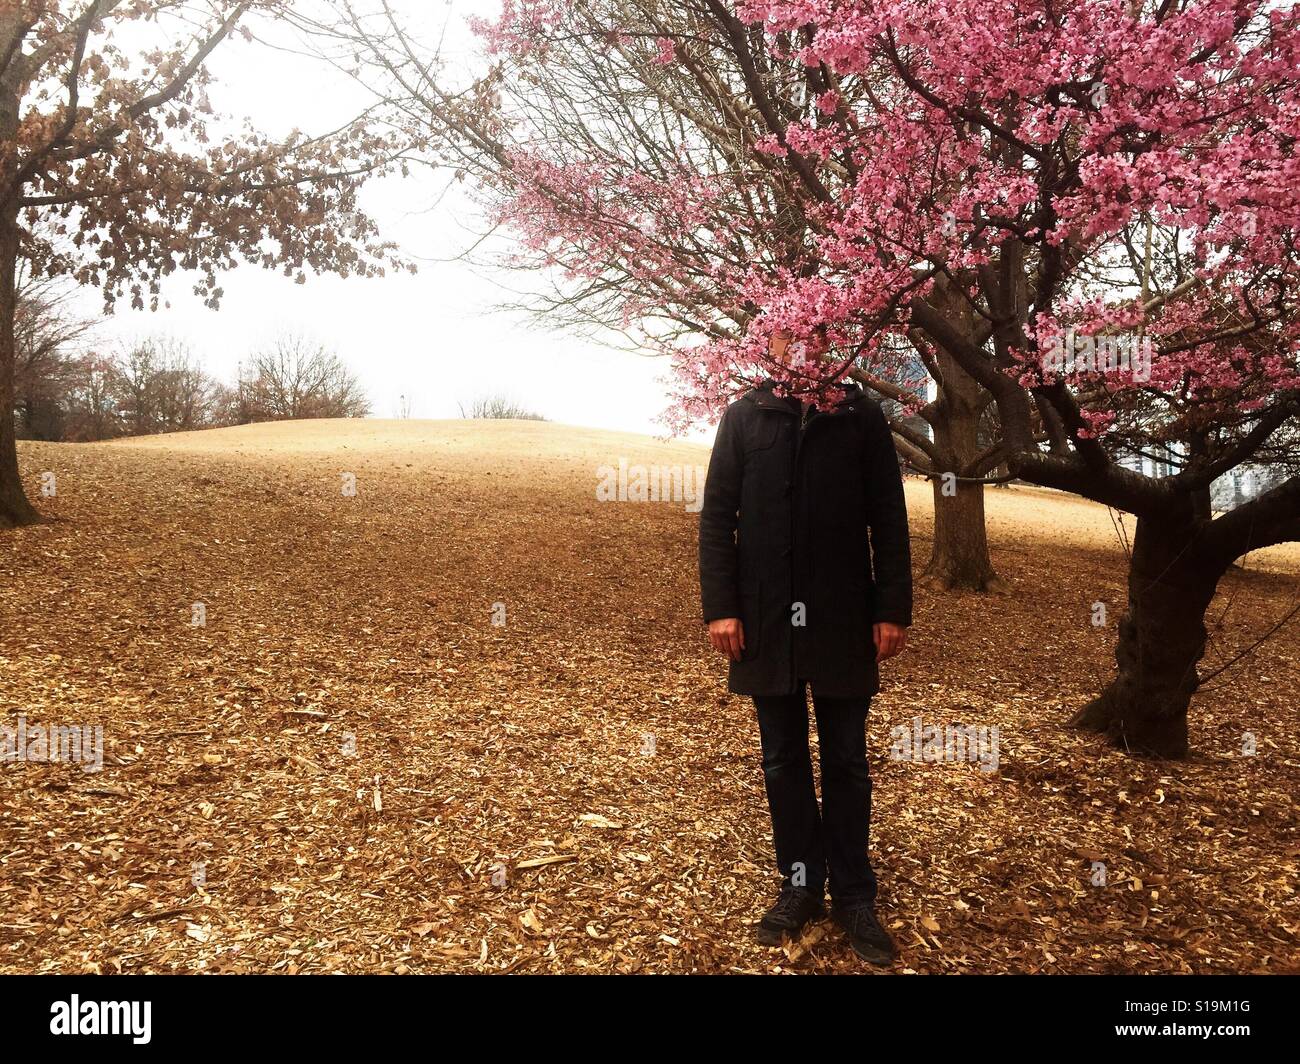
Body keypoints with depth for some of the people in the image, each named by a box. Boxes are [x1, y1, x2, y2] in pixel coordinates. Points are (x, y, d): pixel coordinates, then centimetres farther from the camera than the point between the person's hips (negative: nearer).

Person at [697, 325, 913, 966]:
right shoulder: (743, 417, 4)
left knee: (845, 763, 9)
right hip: (767, 622, 1)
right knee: (783, 761, 11)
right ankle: (801, 884, 26)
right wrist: (720, 606, -7)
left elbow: (888, 519, 0)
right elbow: (717, 515, 0)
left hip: (843, 622, -1)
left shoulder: (863, 417, 3)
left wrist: (892, 609, -5)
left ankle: (853, 897, 23)